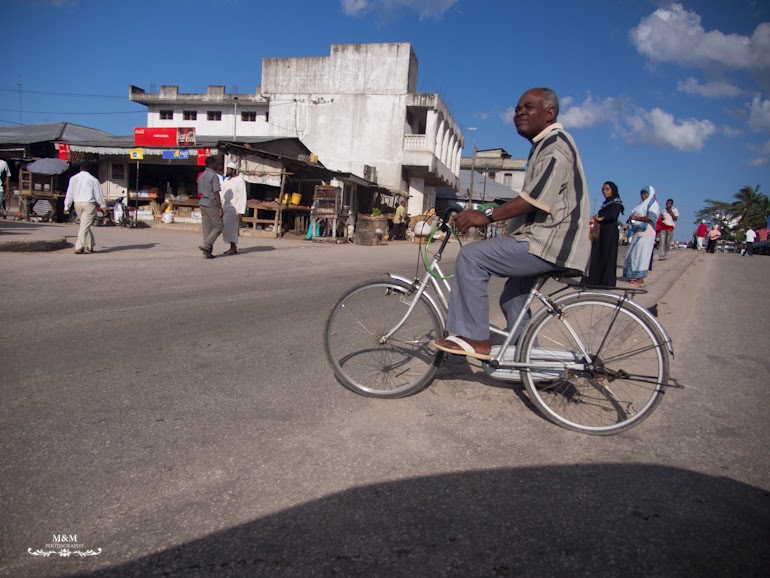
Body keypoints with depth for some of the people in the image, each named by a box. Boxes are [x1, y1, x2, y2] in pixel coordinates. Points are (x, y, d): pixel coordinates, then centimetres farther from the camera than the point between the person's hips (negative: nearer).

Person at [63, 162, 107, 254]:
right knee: (85, 226, -6)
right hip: (89, 204, -5)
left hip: (77, 204, 5)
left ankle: (89, 246, 19)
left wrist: (67, 206, 13)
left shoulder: (73, 178, 8)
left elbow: (69, 193, 9)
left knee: (86, 226, 16)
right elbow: (98, 195, -2)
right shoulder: (93, 180, -4)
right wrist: (103, 207, 6)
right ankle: (79, 248, -11)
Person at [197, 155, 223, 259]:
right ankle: (206, 245, -10)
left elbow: (200, 192, 17)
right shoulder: (214, 176, -11)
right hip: (212, 205, -8)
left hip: (202, 204, 8)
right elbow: (216, 193, -15)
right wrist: (220, 208, -14)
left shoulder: (201, 176, 15)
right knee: (218, 226, 0)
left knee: (207, 228, 8)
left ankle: (207, 252, 6)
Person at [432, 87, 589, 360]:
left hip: (550, 244, -11)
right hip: (546, 239, 11)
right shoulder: (543, 146, 22)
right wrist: (488, 214, 14)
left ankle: (475, 339, -15)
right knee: (512, 301, 21)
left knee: (471, 255, -20)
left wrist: (488, 215, -26)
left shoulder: (556, 145, -12)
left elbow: (536, 198, -25)